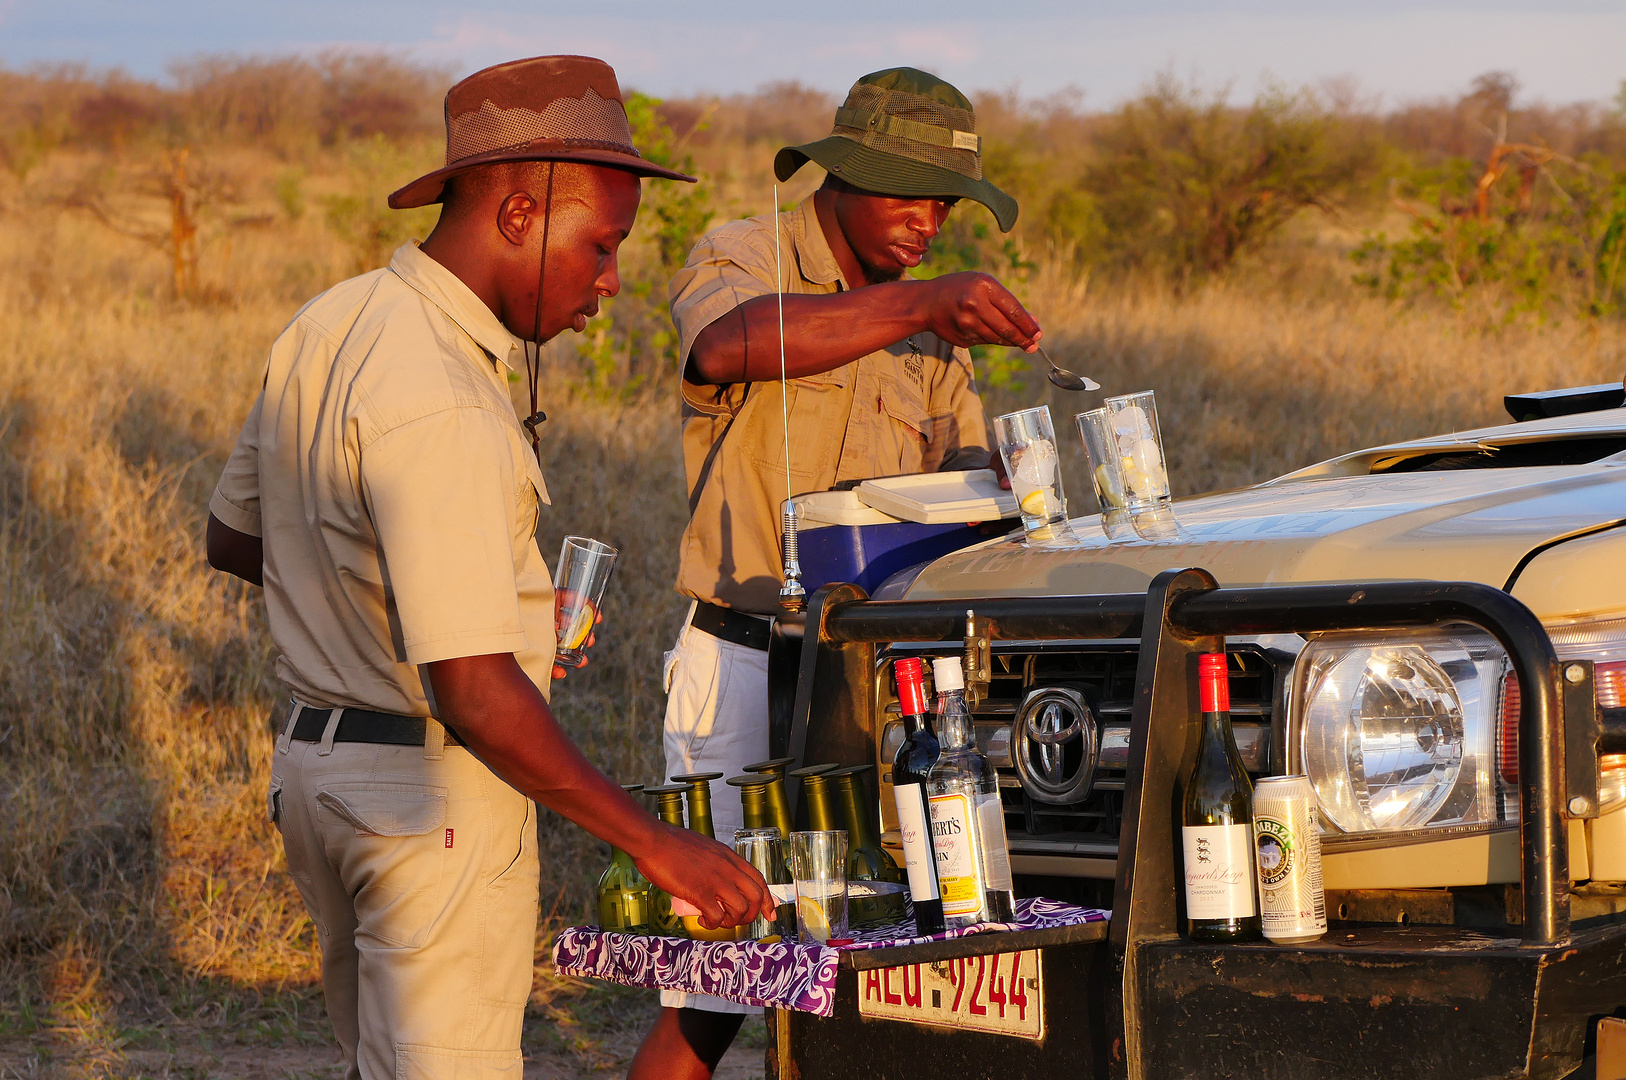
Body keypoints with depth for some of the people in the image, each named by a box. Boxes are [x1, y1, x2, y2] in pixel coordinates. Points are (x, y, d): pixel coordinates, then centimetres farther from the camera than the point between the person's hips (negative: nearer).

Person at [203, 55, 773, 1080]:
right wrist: (657, 843, -24)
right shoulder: (437, 401, -24)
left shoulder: (331, 325, 6)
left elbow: (233, 539, 19)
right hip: (435, 794, -10)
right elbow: (476, 696, -28)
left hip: (316, 760, 10)